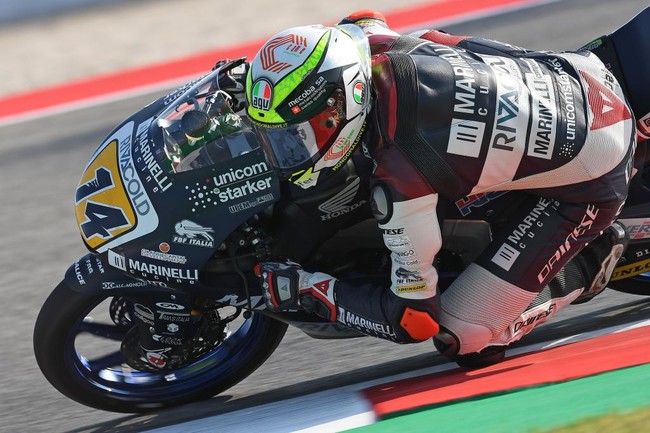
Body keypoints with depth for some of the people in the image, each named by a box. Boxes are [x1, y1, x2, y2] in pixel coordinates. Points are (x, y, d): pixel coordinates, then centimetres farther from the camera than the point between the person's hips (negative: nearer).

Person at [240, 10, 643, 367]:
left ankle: (586, 265, 10)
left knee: (464, 339, -10)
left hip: (591, 184, -7)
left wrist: (307, 289, -14)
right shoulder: (374, 44, -14)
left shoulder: (399, 179, -32)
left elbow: (413, 318, -21)